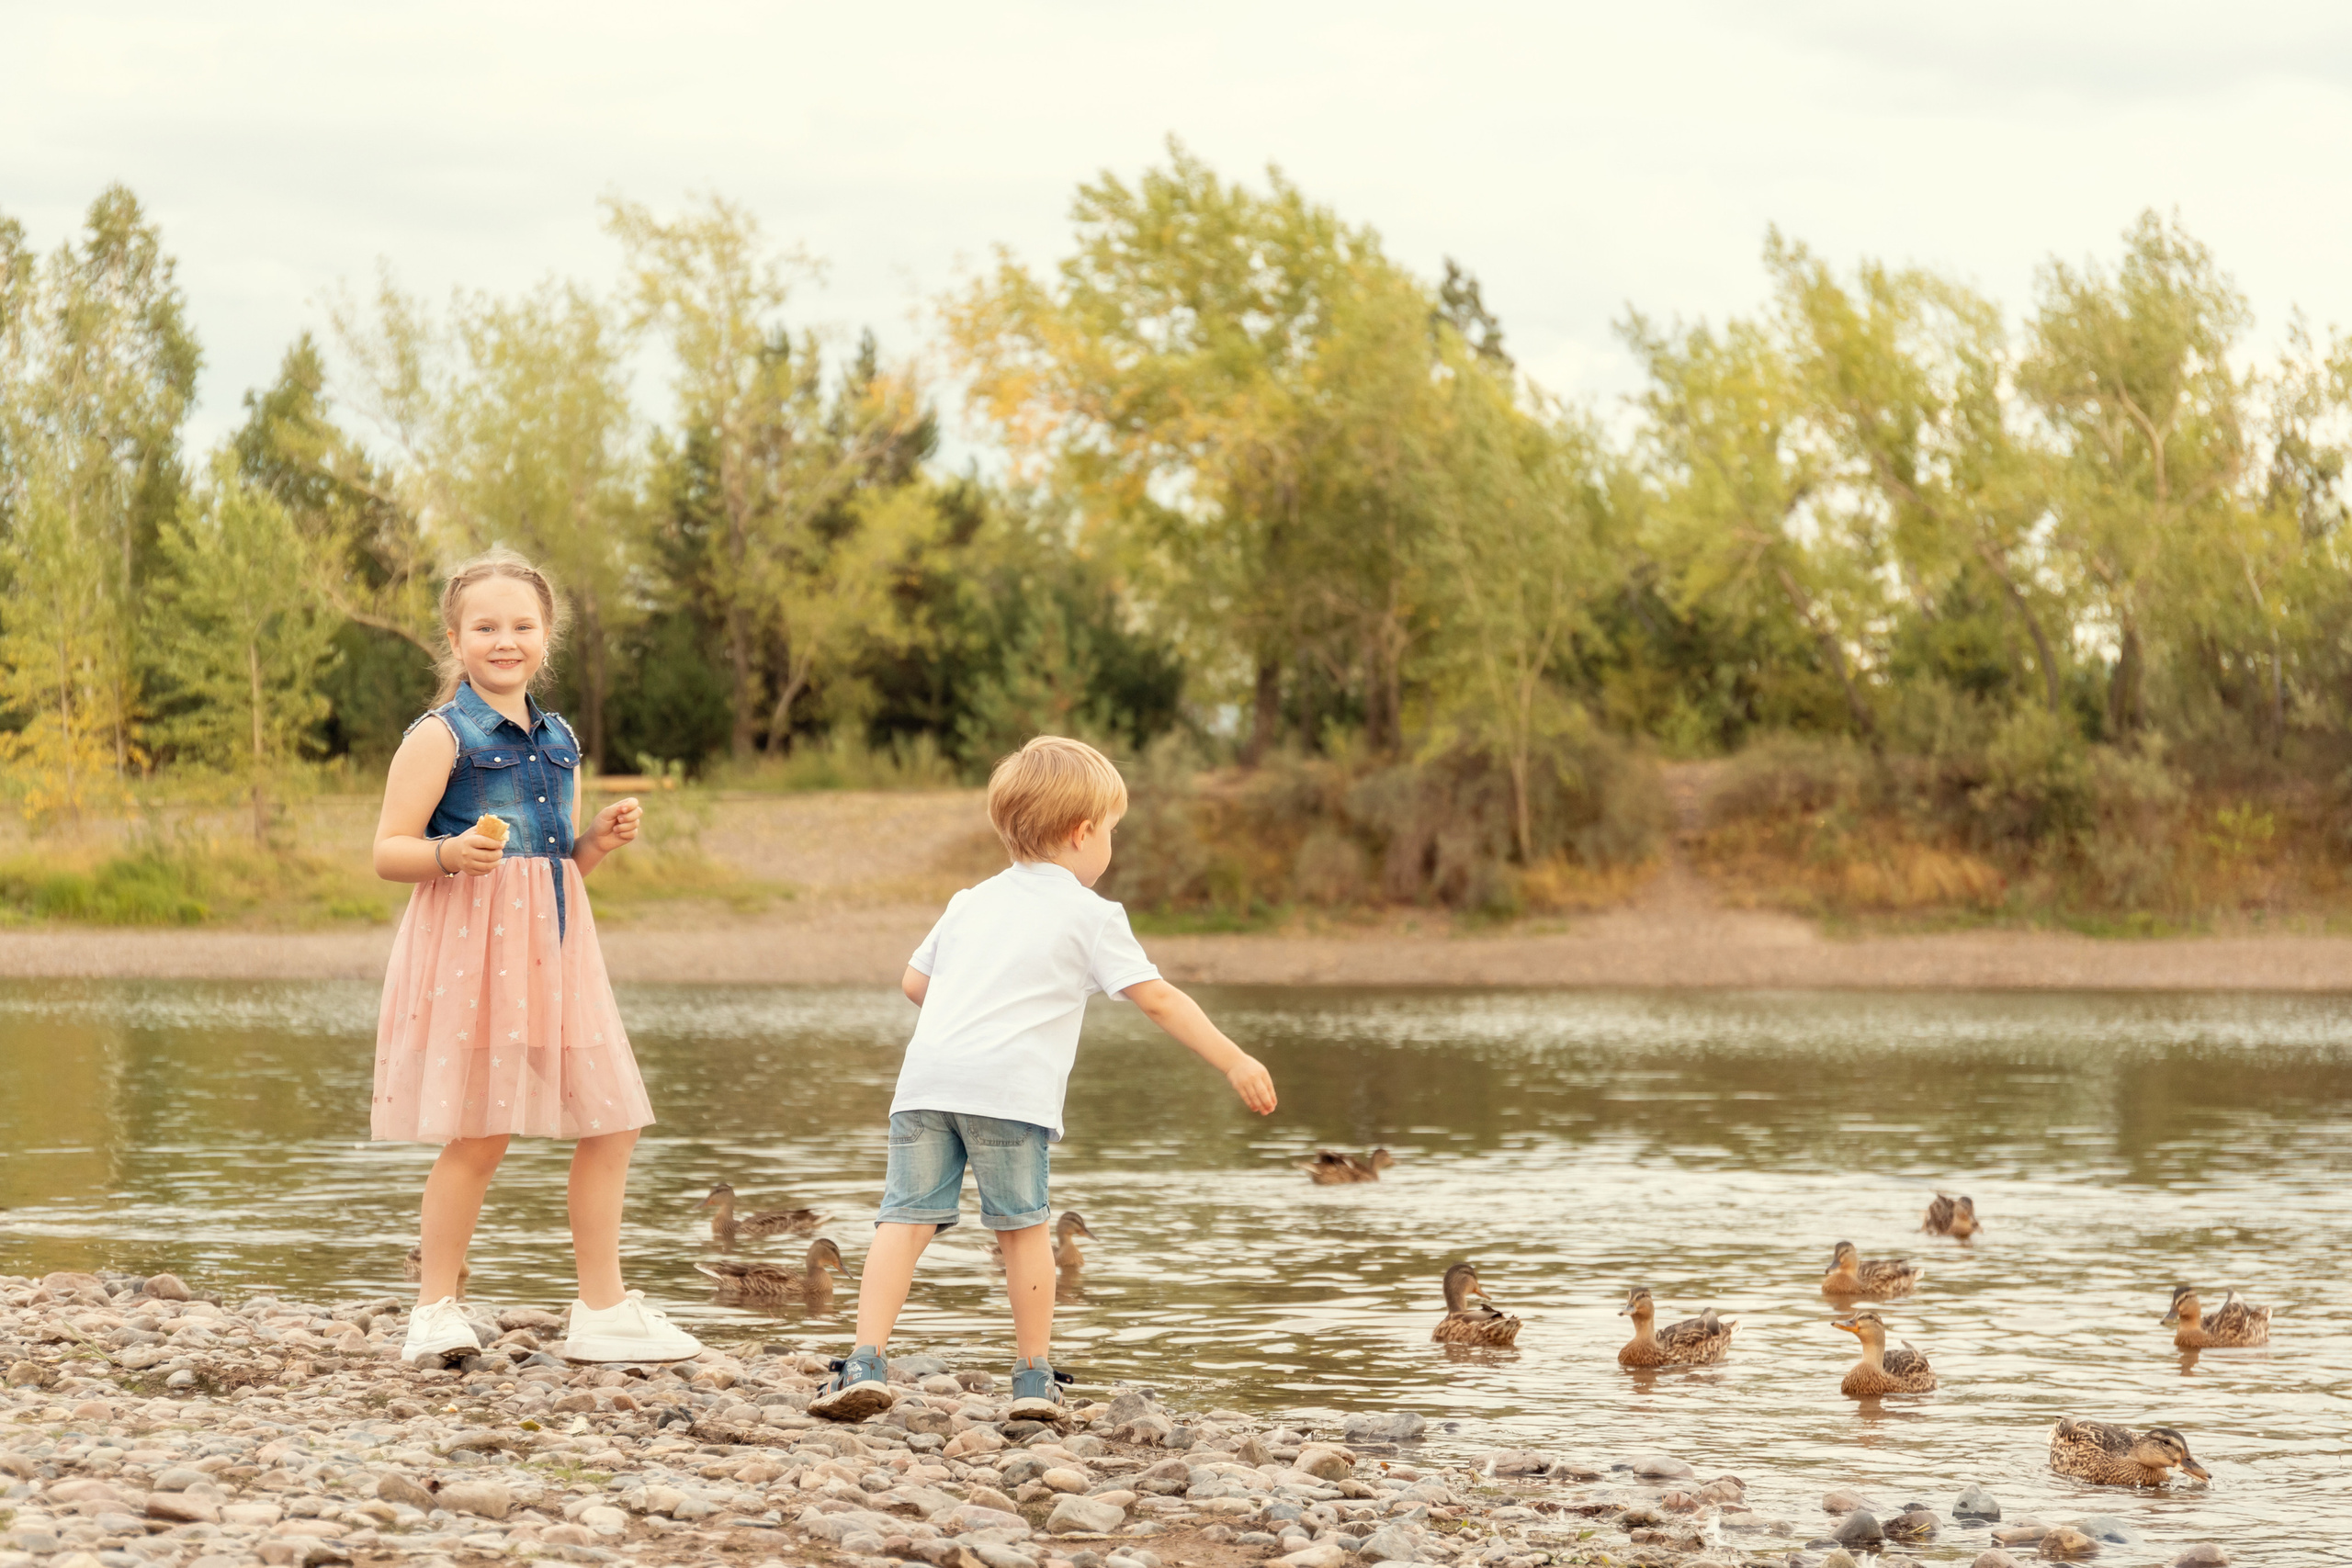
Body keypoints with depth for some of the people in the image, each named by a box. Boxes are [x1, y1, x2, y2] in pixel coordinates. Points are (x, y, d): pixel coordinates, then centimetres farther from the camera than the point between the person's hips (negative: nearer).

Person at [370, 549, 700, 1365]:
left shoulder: (559, 742, 15)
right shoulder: (440, 737, -6)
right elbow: (388, 853, -8)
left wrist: (599, 841, 4)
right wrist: (450, 853, -26)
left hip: (553, 949, 7)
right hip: (469, 950, -7)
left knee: (611, 1123, 7)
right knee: (479, 1134, -8)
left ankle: (604, 1311, 17)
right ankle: (434, 1313, 5)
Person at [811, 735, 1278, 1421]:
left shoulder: (971, 902, 25)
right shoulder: (1091, 915, 9)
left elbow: (915, 982, 30)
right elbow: (1158, 999, 4)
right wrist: (1235, 1063, 7)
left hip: (927, 1075, 4)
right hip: (1010, 1084, -4)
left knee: (906, 1218, 1)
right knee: (1022, 1226, 9)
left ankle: (866, 1362, -10)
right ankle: (1034, 1377, 14)